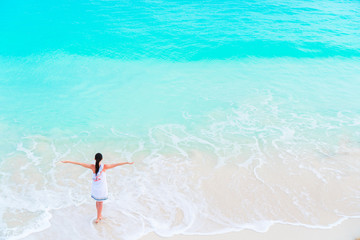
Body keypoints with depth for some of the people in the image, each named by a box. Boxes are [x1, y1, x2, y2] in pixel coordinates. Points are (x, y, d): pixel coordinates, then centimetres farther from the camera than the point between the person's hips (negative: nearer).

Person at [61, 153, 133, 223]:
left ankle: (99, 216, 38)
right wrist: (127, 162, -12)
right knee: (100, 202, 18)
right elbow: (116, 165, -18)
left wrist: (67, 161, -14)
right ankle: (98, 218, 24)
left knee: (97, 201, 25)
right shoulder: (105, 166, -22)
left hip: (95, 187, 2)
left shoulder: (92, 167, -20)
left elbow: (79, 163, -18)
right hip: (102, 187, -2)